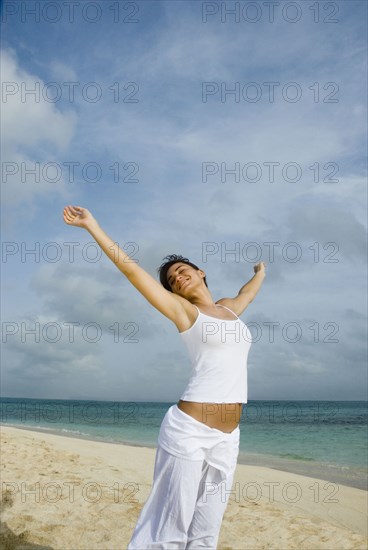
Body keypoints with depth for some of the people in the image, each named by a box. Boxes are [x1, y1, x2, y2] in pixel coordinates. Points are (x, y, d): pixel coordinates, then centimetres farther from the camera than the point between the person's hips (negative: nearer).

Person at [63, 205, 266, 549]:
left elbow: (247, 292, 43)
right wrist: (91, 225, -3)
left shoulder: (228, 307, 18)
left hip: (226, 438, 6)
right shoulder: (183, 310, 1)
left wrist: (261, 271, 61)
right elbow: (130, 268, -3)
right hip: (190, 431, -6)